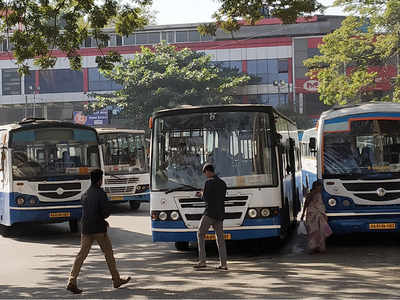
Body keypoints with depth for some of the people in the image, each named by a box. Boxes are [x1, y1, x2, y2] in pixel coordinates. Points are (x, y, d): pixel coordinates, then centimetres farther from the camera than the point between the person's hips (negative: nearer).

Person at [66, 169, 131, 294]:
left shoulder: (85, 194, 10)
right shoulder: (101, 193, -11)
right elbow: (106, 212, -17)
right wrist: (102, 216, 7)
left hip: (86, 229, 5)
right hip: (98, 229, -5)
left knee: (81, 255, 2)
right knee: (108, 253, 10)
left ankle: (72, 282, -9)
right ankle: (116, 280, 19)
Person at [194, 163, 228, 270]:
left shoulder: (208, 182, -9)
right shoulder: (223, 183, 14)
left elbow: (206, 198, -11)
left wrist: (202, 194, 12)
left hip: (209, 213, -6)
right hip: (220, 214, 7)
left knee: (200, 235, 4)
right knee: (220, 238, 6)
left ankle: (202, 261, -3)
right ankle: (223, 263, 0)